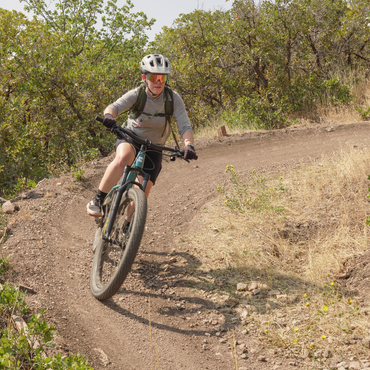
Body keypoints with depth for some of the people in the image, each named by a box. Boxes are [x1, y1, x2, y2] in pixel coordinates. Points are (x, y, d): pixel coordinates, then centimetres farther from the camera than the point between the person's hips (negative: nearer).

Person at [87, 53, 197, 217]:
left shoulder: (173, 99, -15)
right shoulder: (136, 95, -17)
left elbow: (185, 127, -22)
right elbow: (114, 106, -31)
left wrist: (189, 145, -42)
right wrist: (109, 115, -55)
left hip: (153, 149, 1)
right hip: (130, 139, -1)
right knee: (123, 158, -38)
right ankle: (98, 200, -27)